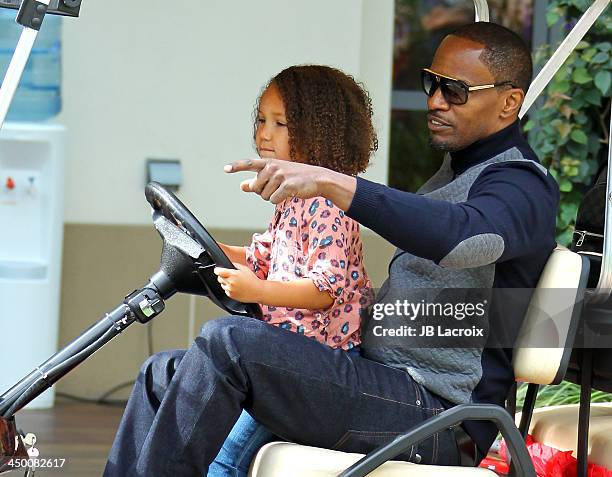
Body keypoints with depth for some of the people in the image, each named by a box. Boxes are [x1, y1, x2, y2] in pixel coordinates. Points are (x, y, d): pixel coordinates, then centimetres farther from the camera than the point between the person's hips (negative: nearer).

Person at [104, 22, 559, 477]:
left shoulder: (522, 185, -8)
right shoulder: (453, 173, 26)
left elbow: (465, 237, -33)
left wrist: (330, 183, -38)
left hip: (435, 415, -10)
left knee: (229, 342, -27)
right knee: (163, 375, 7)